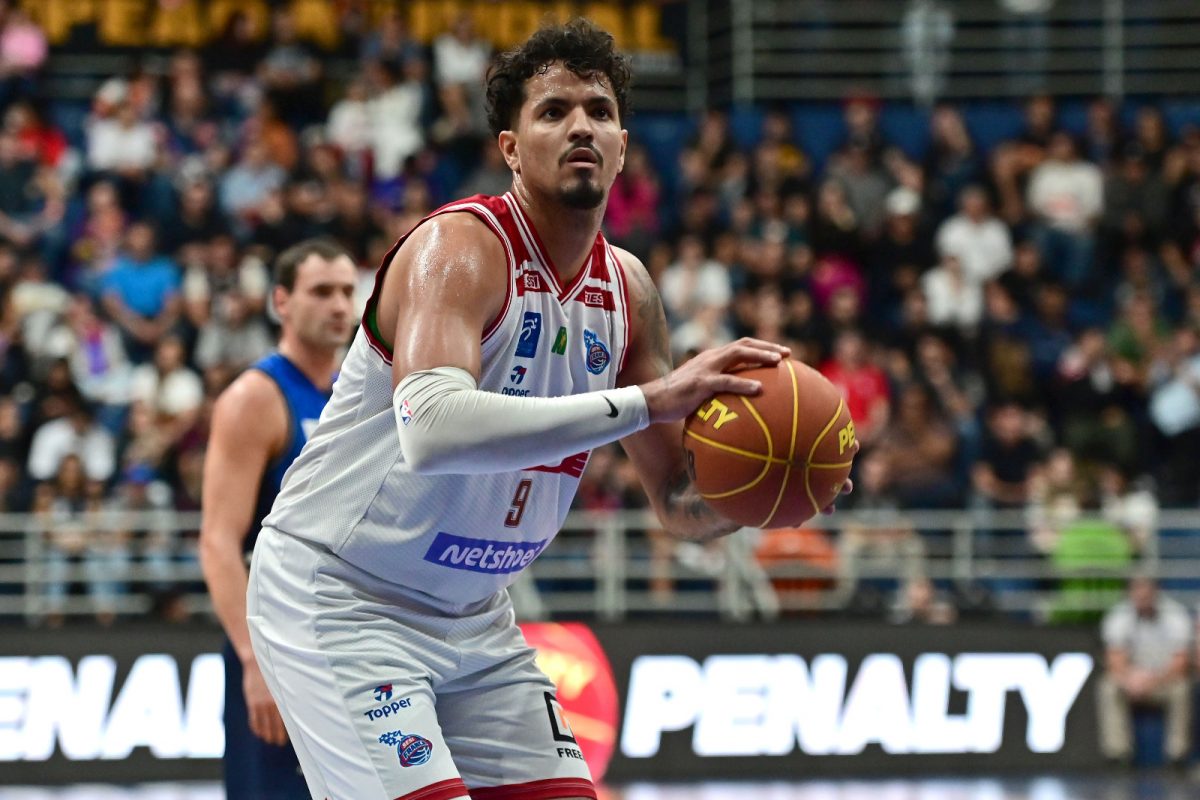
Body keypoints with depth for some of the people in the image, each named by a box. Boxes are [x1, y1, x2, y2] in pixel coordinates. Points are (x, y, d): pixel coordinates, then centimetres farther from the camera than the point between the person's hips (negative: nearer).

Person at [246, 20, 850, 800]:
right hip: (339, 597, -8)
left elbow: (684, 506, 10)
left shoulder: (628, 289, 3)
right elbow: (432, 428, -41)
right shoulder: (458, 249, -21)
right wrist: (648, 399, -43)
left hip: (472, 612, 8)